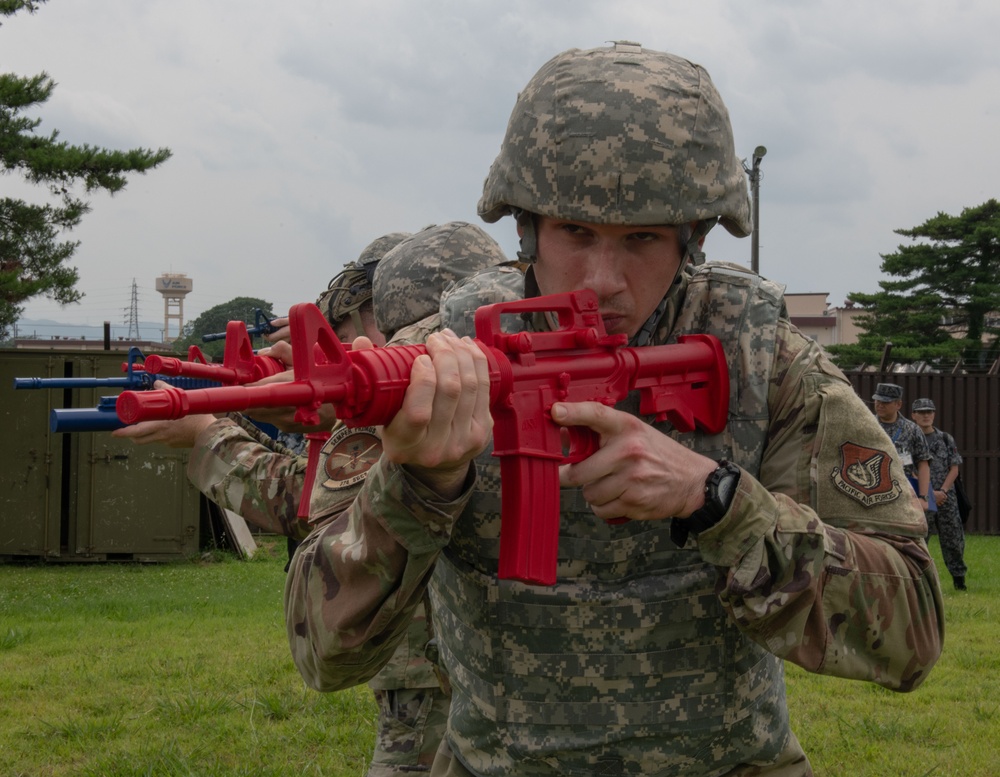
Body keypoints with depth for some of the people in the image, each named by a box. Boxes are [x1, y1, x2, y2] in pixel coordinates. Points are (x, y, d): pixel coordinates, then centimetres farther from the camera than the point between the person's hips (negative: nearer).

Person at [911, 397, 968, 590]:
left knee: (953, 538, 5)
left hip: (946, 498, 2)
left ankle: (959, 578, 16)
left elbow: (954, 469, 6)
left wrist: (942, 491, -9)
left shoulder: (946, 439, 9)